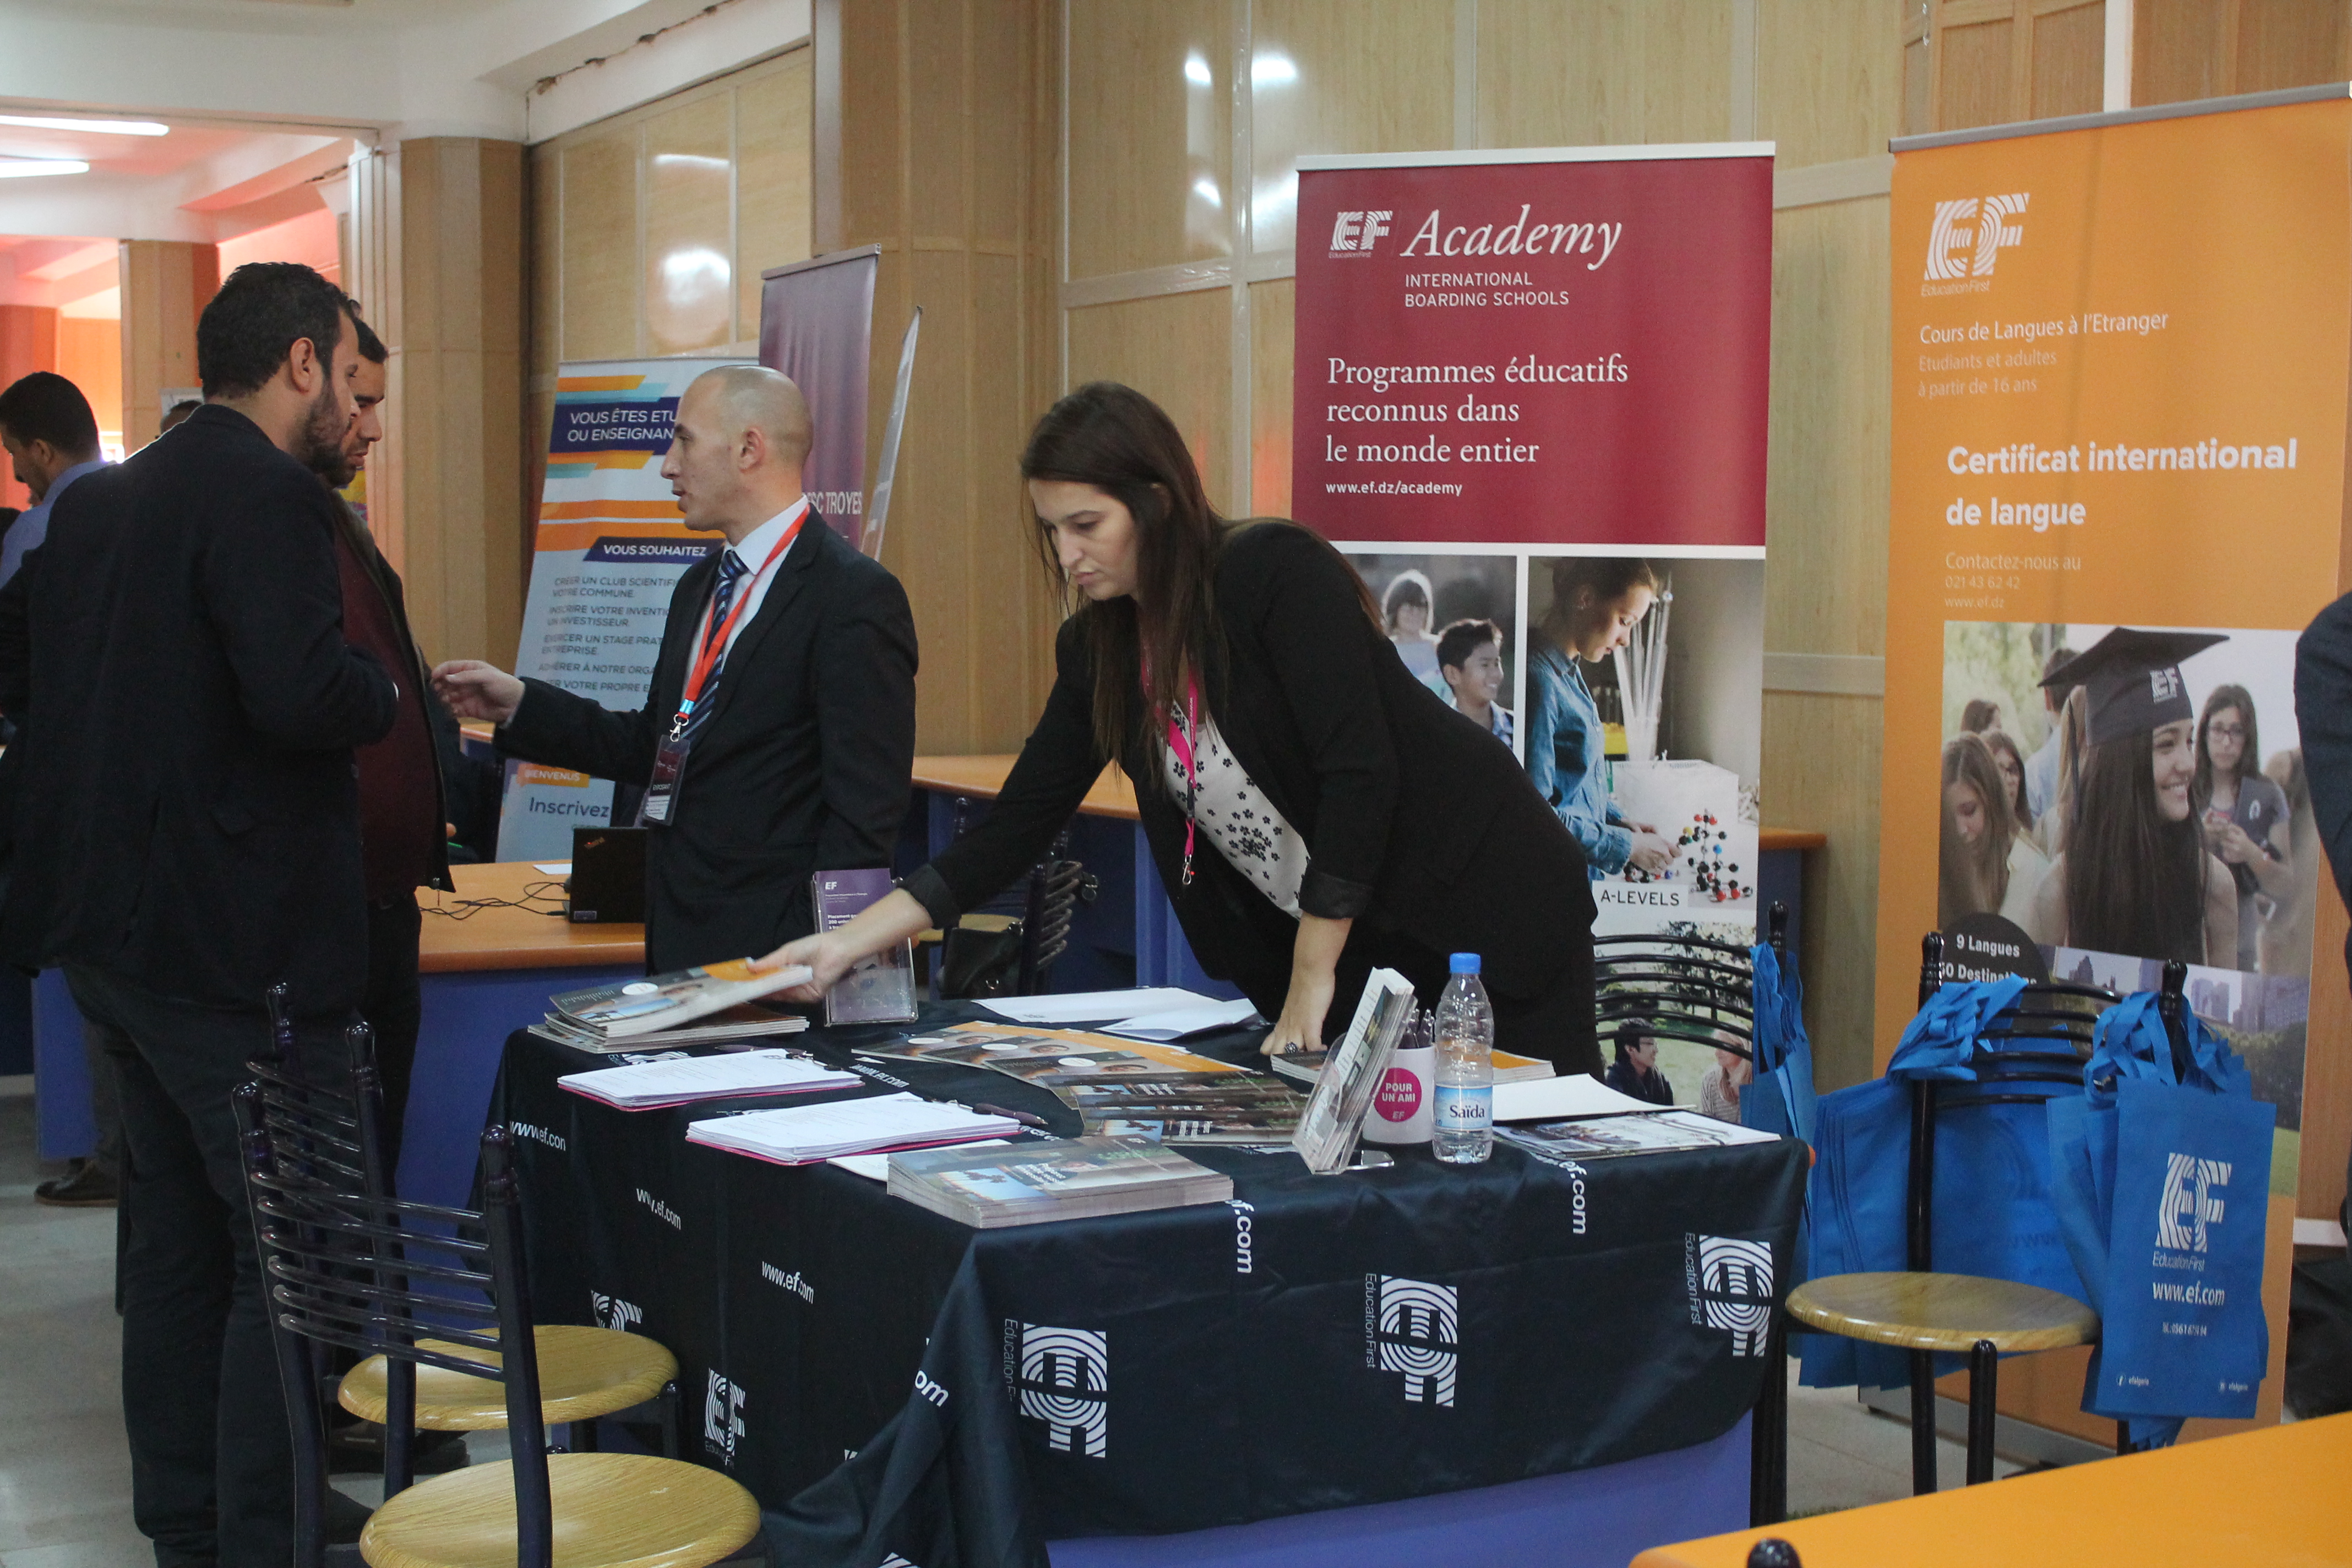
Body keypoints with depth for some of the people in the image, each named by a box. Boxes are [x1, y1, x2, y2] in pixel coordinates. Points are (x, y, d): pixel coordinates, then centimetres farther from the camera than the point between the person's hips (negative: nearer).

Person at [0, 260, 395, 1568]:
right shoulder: (267, 494, -16)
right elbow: (304, 692, -27)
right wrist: (383, 694, -8)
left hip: (115, 921, 9)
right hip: (240, 942, -9)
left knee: (180, 1231, 18)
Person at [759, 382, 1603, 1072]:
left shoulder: (1278, 571, -20)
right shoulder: (1097, 649, 2)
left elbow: (1360, 773, -24)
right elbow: (1016, 827, 4)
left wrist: (1312, 979, -20)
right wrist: (851, 941, -3)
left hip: (1487, 917, -6)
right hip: (1335, 959, 6)